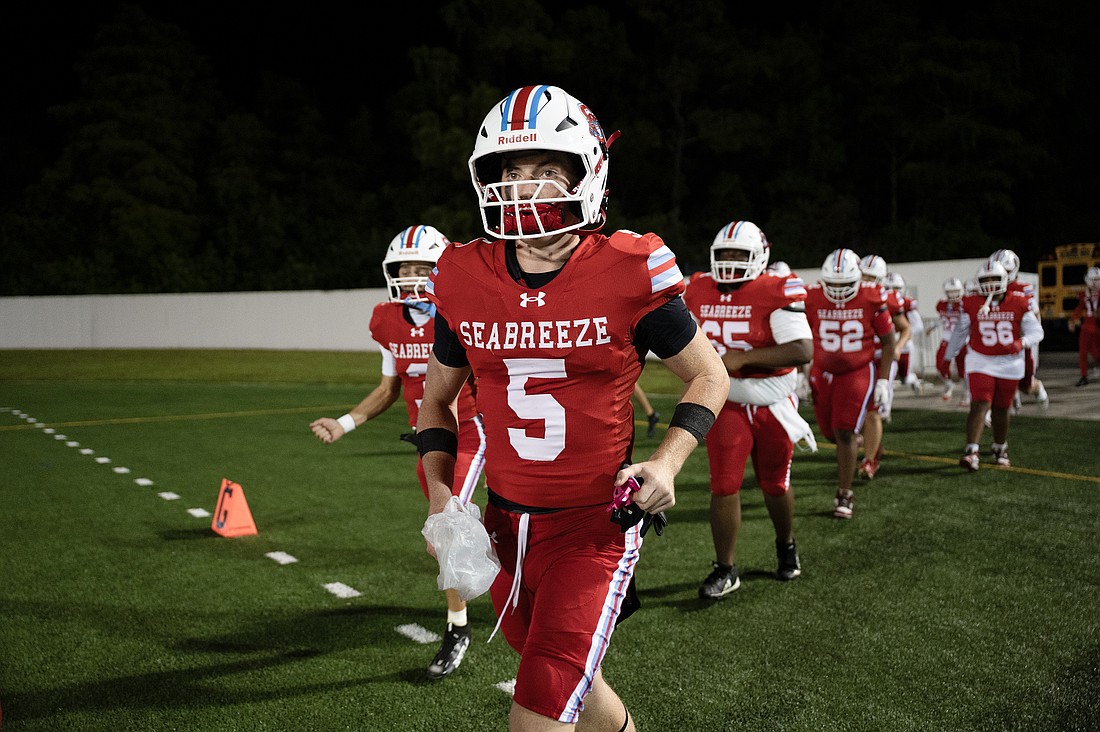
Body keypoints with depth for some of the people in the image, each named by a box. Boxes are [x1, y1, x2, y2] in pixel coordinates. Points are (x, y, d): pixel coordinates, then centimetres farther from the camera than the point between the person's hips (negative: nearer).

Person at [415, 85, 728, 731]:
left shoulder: (627, 274, -13)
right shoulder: (466, 280, -2)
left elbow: (709, 374, 0)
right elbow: (438, 398, 13)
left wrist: (667, 461, -15)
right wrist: (440, 494, 0)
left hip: (596, 524, -4)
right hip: (508, 524, 5)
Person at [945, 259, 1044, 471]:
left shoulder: (1019, 303, -6)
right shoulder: (971, 304, -5)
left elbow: (1036, 331, -4)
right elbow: (960, 332, 10)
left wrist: (1021, 343, -25)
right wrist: (948, 357, 18)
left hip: (1009, 363, 1)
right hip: (980, 362, -1)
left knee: (1001, 409, 12)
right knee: (980, 405, -15)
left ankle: (1000, 449, 31)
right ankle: (971, 453, -22)